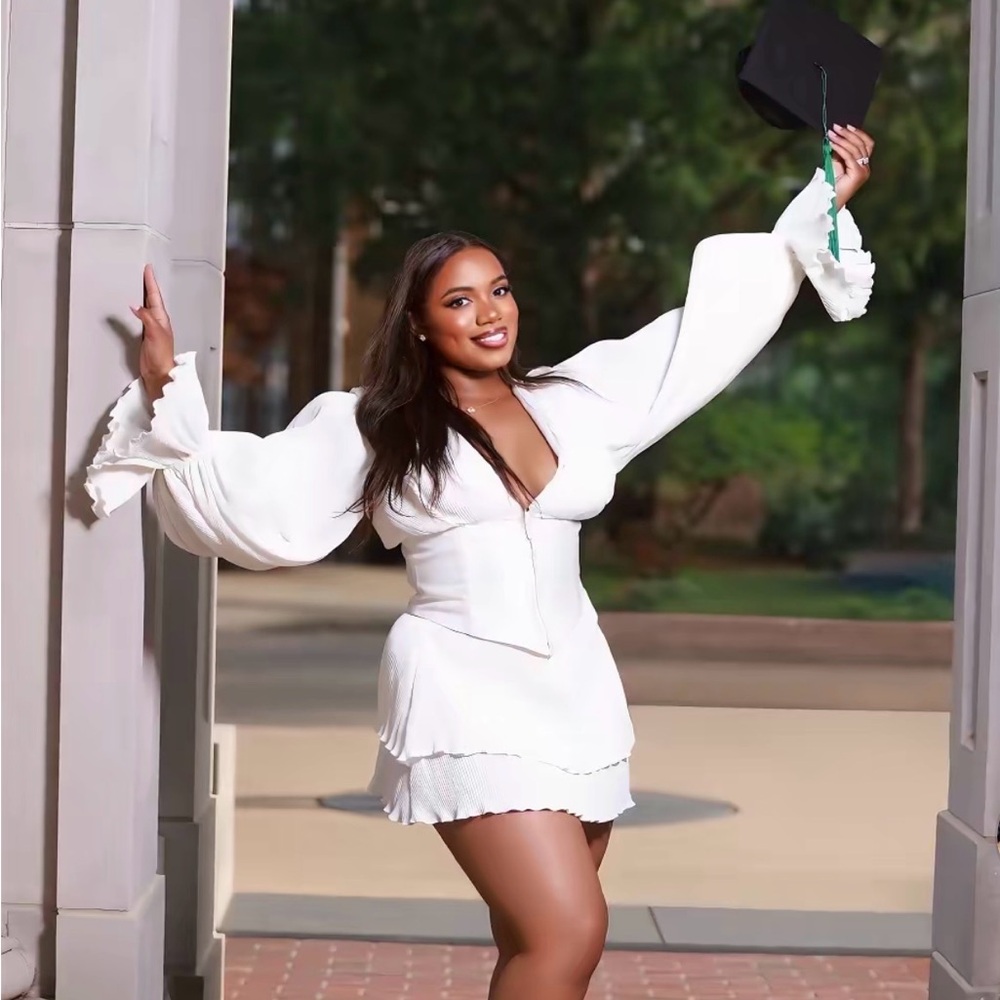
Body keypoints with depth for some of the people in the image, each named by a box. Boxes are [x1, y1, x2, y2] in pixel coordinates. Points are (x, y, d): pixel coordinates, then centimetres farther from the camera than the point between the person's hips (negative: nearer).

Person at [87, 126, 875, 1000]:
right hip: (468, 698, -5)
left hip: (576, 690, 5)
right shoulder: (370, 428, 0)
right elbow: (260, 507, -6)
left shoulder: (576, 398, 10)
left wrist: (820, 207, 17)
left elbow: (710, 322, 16)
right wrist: (168, 397, -17)